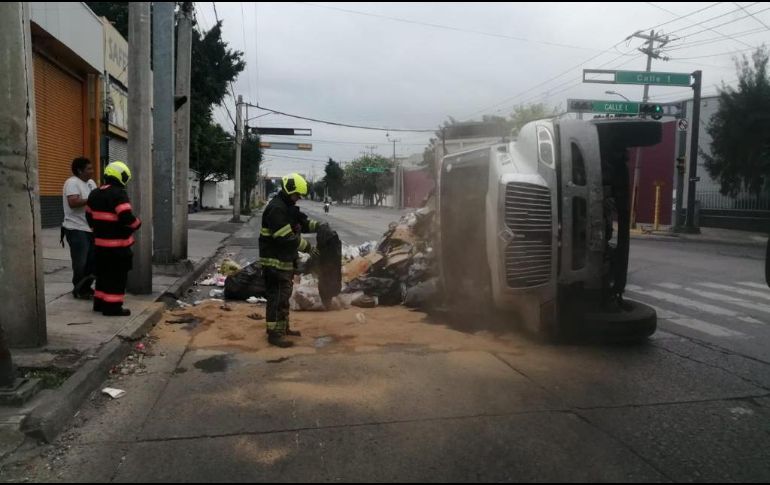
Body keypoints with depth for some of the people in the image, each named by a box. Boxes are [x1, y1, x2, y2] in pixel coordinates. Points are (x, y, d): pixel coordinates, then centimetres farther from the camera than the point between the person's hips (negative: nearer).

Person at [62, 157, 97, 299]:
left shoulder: (91, 182, 14)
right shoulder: (72, 182, -13)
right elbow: (73, 203, -27)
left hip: (91, 228, 8)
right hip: (77, 229, -8)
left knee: (92, 260, 12)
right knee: (80, 262, -3)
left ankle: (86, 287, 23)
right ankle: (79, 290, 10)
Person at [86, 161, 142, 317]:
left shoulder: (95, 194, 13)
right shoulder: (119, 194, -17)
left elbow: (89, 215, 21)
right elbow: (126, 218, -24)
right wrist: (137, 223, -5)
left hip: (100, 242, 9)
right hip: (118, 243, -9)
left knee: (103, 273, 19)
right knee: (117, 275, -2)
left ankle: (99, 302, 26)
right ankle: (112, 306, 0)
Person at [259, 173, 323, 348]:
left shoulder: (289, 207, 14)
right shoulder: (276, 209, -21)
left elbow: (303, 221, 18)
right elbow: (286, 236, -26)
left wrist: (317, 225, -3)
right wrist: (307, 247, -18)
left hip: (286, 260, 11)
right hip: (275, 261, -11)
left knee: (285, 294, 18)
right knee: (277, 297, -7)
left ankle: (283, 327, 30)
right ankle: (274, 334, -1)